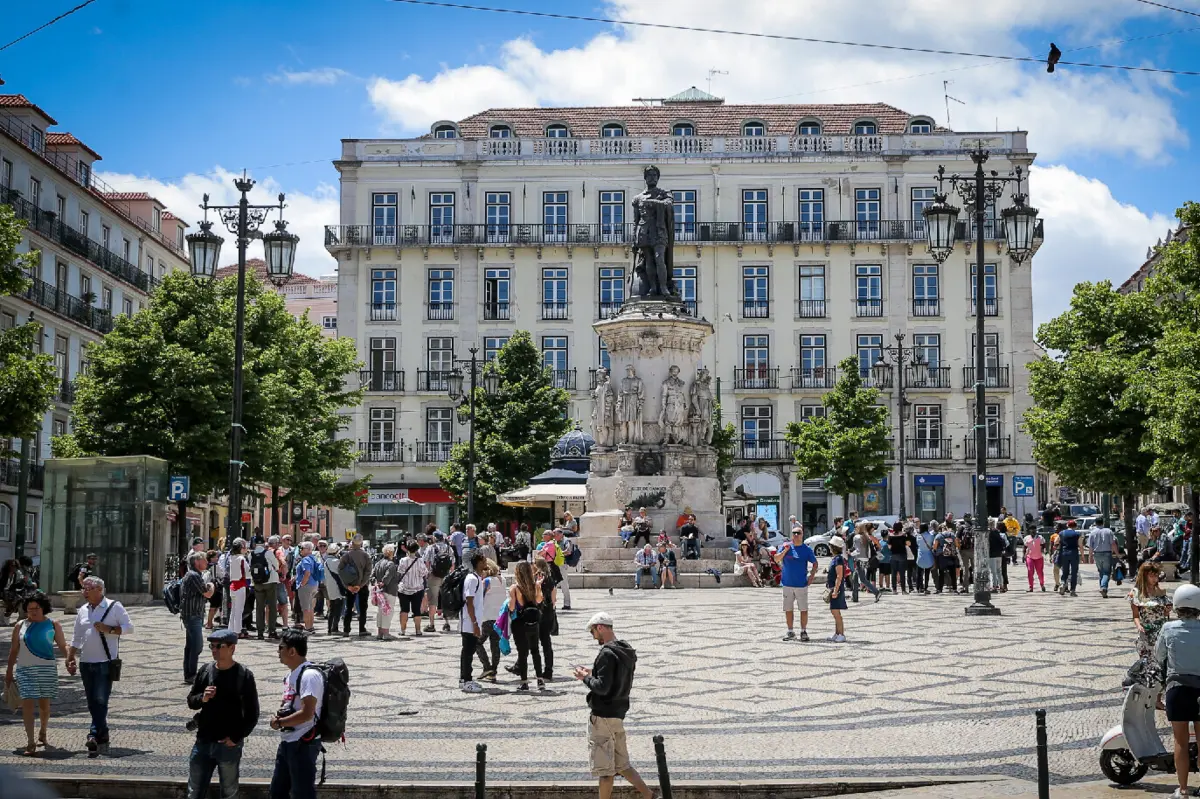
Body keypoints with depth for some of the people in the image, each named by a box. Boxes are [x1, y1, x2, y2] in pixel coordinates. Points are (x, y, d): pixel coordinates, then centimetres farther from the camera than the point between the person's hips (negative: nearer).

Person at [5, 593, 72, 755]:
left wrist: (70, 659, -17)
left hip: (47, 669, 0)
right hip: (24, 669, 0)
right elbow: (14, 650, 12)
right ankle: (30, 742, -11)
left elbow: (63, 646, 1)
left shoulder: (53, 625, 3)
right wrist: (9, 672, 12)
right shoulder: (20, 626, 6)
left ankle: (42, 733, 33)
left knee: (44, 704, 7)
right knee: (27, 704, -9)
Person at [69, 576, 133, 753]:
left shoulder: (114, 607, -3)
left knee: (100, 700, -11)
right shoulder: (83, 610, 12)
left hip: (105, 662, -6)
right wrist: (70, 658, 12)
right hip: (86, 662, 6)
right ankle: (102, 735, 17)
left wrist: (109, 629, -18)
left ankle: (95, 735, -12)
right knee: (92, 702, 8)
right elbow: (76, 637, 18)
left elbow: (129, 627, -6)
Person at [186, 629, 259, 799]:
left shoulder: (244, 676, -8)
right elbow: (190, 701, 11)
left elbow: (252, 713, -6)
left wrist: (237, 737, -12)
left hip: (229, 745, -4)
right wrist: (202, 698, -11)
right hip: (203, 742, 4)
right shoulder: (205, 671, 4)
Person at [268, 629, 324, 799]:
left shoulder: (309, 675, -20)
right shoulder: (292, 673, 11)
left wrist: (279, 723, -14)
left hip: (303, 744, -10)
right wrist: (278, 714, 2)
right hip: (287, 742, 10)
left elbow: (307, 714, -26)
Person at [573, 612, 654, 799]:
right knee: (622, 764, 15)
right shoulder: (627, 652, 10)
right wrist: (593, 674, 13)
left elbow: (602, 687, -24)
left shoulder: (607, 653, -18)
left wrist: (585, 678, -8)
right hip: (619, 714, 9)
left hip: (603, 716, -9)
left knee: (604, 769, 1)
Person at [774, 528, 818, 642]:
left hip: (801, 584, -2)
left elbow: (815, 563, 7)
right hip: (787, 584, 2)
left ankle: (803, 631, 10)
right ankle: (790, 631, 17)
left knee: (803, 609, 0)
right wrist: (785, 551, -12)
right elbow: (776, 559, 2)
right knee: (788, 609, 7)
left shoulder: (807, 549, 1)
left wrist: (812, 576, -5)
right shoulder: (786, 546, 5)